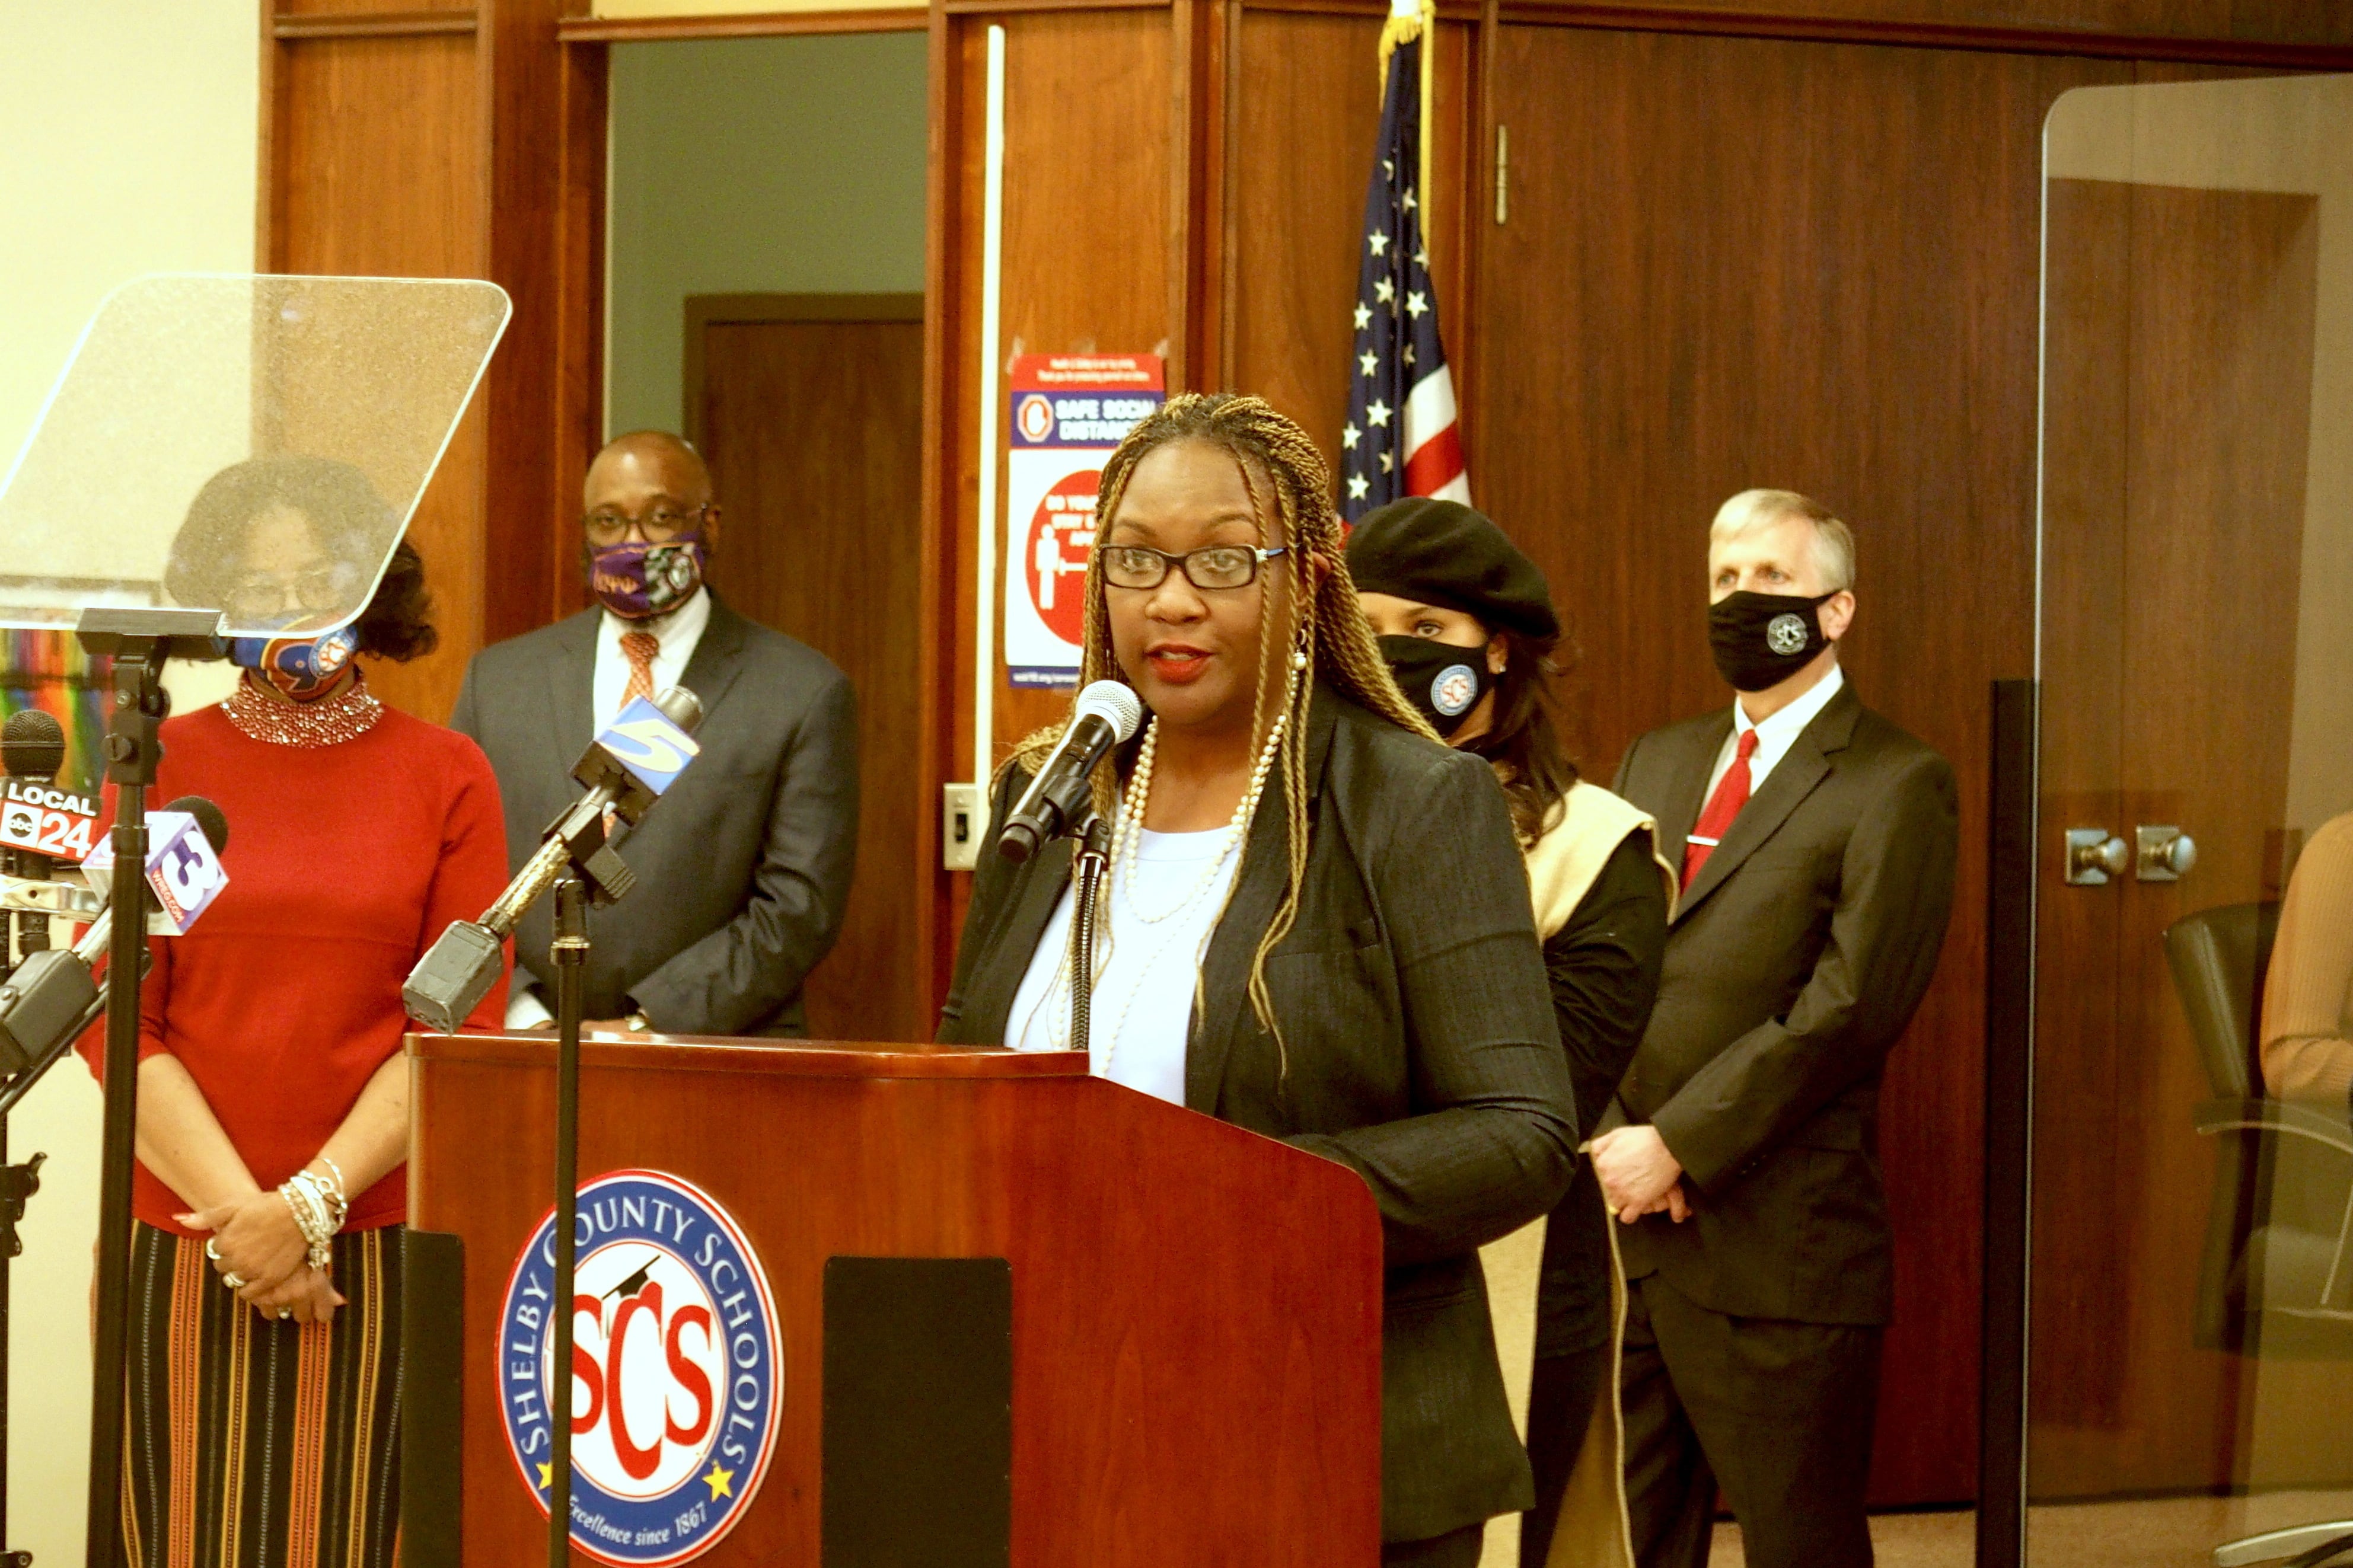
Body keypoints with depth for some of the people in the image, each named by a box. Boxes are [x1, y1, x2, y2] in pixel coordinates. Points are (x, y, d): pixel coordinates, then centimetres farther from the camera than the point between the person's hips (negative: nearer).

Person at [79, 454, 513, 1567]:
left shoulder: (445, 776, 7)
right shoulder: (163, 767, 8)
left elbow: (462, 1026, 1)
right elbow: (116, 1020, 3)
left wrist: (312, 1202, -9)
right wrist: (238, 1213, -7)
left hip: (375, 1249, 0)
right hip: (181, 1250, 0)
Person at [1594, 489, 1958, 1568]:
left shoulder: (1894, 785, -4)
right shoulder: (1655, 762, 18)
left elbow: (1850, 1005, -14)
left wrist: (1679, 1145, -16)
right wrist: (1611, 1139, -6)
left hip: (1773, 1247, -6)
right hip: (1619, 1220, 6)